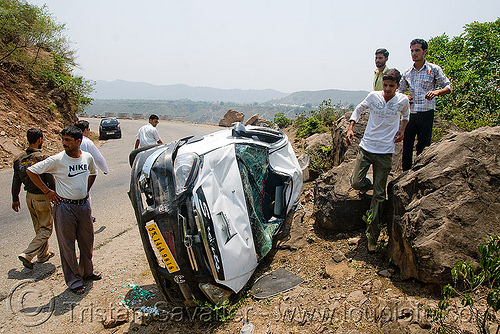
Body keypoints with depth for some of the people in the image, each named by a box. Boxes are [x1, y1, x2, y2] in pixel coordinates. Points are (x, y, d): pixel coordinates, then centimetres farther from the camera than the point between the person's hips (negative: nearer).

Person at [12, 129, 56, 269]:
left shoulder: (19, 159, 0)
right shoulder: (42, 158, -21)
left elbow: (16, 181, 7)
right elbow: (50, 181, -18)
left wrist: (15, 199, 17)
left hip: (29, 197, 7)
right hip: (42, 198, -7)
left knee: (38, 228, 21)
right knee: (46, 230, 6)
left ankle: (43, 255, 33)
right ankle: (27, 255, -4)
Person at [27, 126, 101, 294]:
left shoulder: (87, 157, 0)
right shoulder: (57, 160, -13)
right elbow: (31, 171, -7)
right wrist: (47, 191, -7)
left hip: (84, 205, 5)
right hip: (64, 207, -4)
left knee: (87, 241, 16)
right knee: (67, 246, 5)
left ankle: (87, 271, 37)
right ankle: (73, 280, 20)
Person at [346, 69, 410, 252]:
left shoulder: (403, 100, 0)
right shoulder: (373, 96, -2)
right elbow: (358, 109, 14)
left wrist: (402, 130, 5)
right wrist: (350, 128, 0)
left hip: (385, 152, -1)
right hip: (366, 147, 1)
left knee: (378, 195, 1)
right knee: (356, 183, -11)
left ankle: (372, 236, 11)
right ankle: (369, 185, 29)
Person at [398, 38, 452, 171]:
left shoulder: (434, 69, 2)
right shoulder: (407, 73, 11)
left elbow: (448, 87, 3)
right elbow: (400, 90, 22)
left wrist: (436, 92, -18)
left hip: (426, 114, -3)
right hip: (410, 114, 3)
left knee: (423, 145, 1)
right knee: (407, 145, 5)